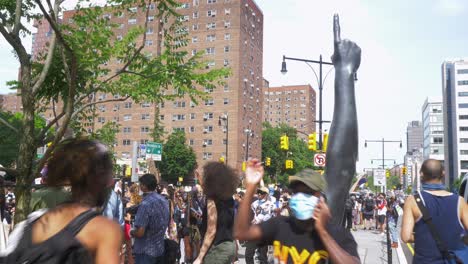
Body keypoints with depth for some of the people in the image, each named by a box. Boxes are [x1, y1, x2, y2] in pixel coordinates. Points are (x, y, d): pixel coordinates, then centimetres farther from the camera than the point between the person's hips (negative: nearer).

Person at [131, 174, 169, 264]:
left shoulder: (145, 204, -22)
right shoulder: (164, 200, 3)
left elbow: (139, 233, -24)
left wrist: (131, 232, -5)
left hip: (145, 252, -7)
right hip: (160, 249, 8)